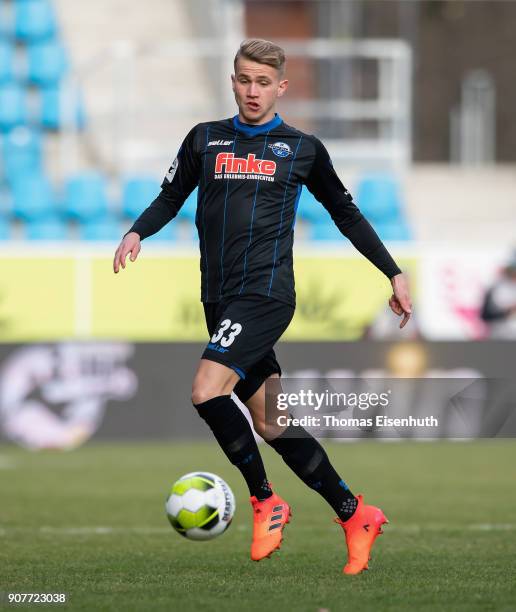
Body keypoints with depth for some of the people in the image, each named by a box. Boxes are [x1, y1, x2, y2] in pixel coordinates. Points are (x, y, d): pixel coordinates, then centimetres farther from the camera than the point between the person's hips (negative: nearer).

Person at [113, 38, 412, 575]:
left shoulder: (302, 149, 4)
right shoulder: (205, 139, 11)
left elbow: (345, 213, 14)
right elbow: (171, 197, 17)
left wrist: (394, 273, 14)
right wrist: (137, 232, -4)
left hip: (266, 293, -5)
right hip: (221, 300, 5)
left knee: (207, 392, -23)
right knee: (270, 423, 5)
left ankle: (264, 500, -6)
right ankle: (355, 516, 15)